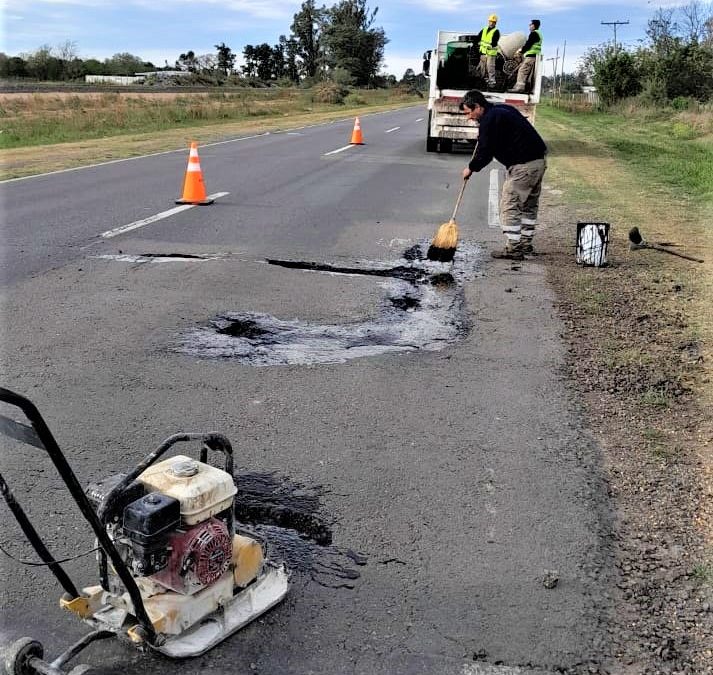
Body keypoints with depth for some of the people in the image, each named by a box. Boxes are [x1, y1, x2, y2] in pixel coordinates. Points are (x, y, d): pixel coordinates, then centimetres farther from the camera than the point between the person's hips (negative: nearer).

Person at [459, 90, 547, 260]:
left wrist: (471, 168, 3)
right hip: (538, 161, 10)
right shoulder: (503, 109, 18)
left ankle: (513, 248, -5)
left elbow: (485, 152, -13)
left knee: (510, 206, -5)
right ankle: (525, 243, 26)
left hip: (522, 166, -10)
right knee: (529, 205, 17)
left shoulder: (489, 120, -12)